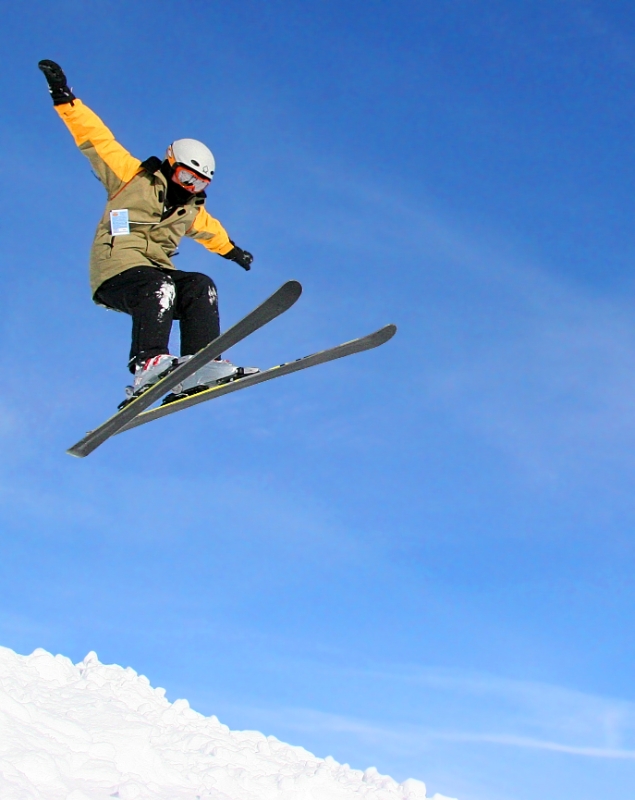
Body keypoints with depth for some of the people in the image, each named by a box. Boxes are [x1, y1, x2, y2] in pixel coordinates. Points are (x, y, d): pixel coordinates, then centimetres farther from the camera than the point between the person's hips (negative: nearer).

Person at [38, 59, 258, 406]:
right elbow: (97, 139, 5)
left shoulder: (192, 212, 27)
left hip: (158, 278, 6)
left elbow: (211, 230, 49)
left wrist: (232, 251, 63)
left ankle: (199, 367, -36)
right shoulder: (133, 176, 9)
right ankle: (148, 364, -53)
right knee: (159, 286, -35)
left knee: (201, 287, -20)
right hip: (116, 270, -6)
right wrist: (65, 100, -2)